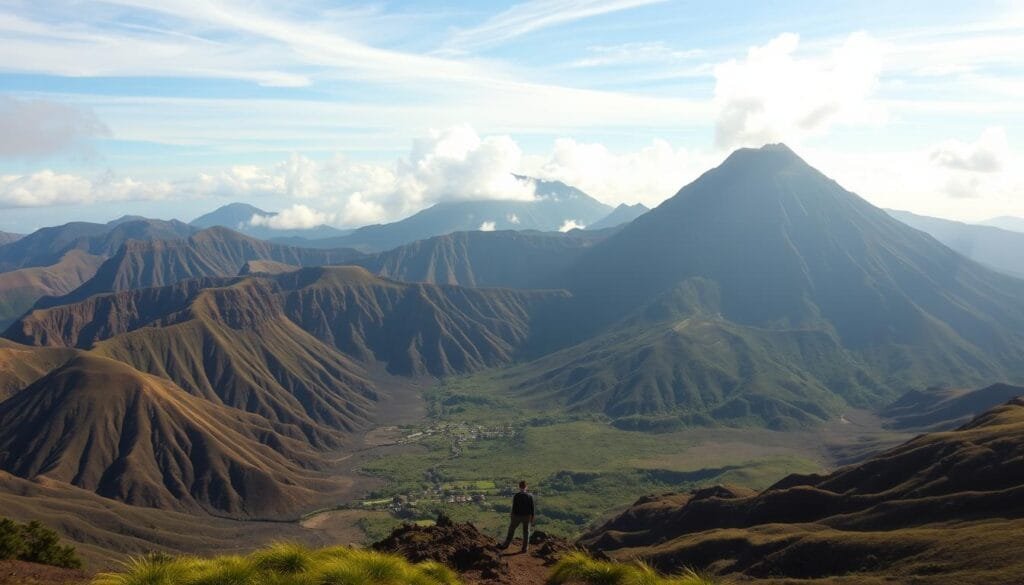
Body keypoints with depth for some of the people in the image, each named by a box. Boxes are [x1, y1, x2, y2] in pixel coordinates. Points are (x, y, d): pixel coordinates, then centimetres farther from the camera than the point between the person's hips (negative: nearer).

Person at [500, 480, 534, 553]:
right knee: (526, 531, 18)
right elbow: (532, 507, -6)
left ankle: (506, 544, 29)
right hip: (527, 516, 2)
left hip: (517, 516, -2)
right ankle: (525, 547, 25)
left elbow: (514, 508, -14)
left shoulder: (516, 496, -20)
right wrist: (532, 517, 8)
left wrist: (512, 518, -1)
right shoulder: (530, 496, -13)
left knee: (511, 529, 19)